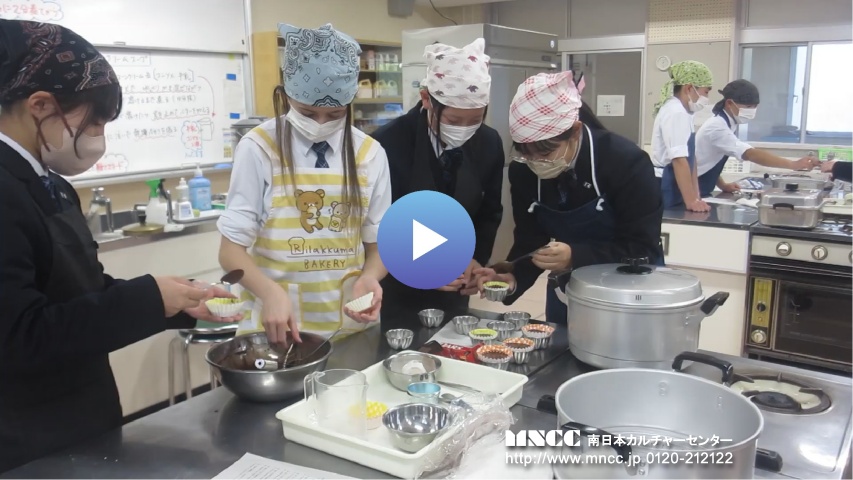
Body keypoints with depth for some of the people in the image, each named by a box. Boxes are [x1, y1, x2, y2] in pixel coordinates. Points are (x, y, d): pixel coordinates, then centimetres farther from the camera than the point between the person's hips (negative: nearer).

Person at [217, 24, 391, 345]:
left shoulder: (370, 154, 0)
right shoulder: (259, 149, -10)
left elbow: (378, 244, 5)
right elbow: (231, 249, -8)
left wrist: (369, 278, -16)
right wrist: (270, 291, -27)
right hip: (275, 326, -2)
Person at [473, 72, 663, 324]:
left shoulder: (626, 162, -24)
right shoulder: (523, 170, -12)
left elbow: (643, 250, -24)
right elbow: (530, 238, -6)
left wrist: (576, 257, -37)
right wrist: (513, 278, -25)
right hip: (567, 293, 4)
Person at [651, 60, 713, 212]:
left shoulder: (682, 112, 15)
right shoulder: (676, 113, -16)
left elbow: (690, 158, 15)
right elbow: (679, 160, -23)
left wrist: (696, 197, 11)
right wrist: (691, 201, -25)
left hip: (673, 188, 10)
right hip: (664, 189, -10)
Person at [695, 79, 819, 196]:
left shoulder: (723, 124, 6)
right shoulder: (717, 127, -23)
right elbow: (751, 154, -34)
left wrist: (723, 185, 4)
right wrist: (794, 165, -38)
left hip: (700, 194, 9)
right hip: (693, 194, -9)